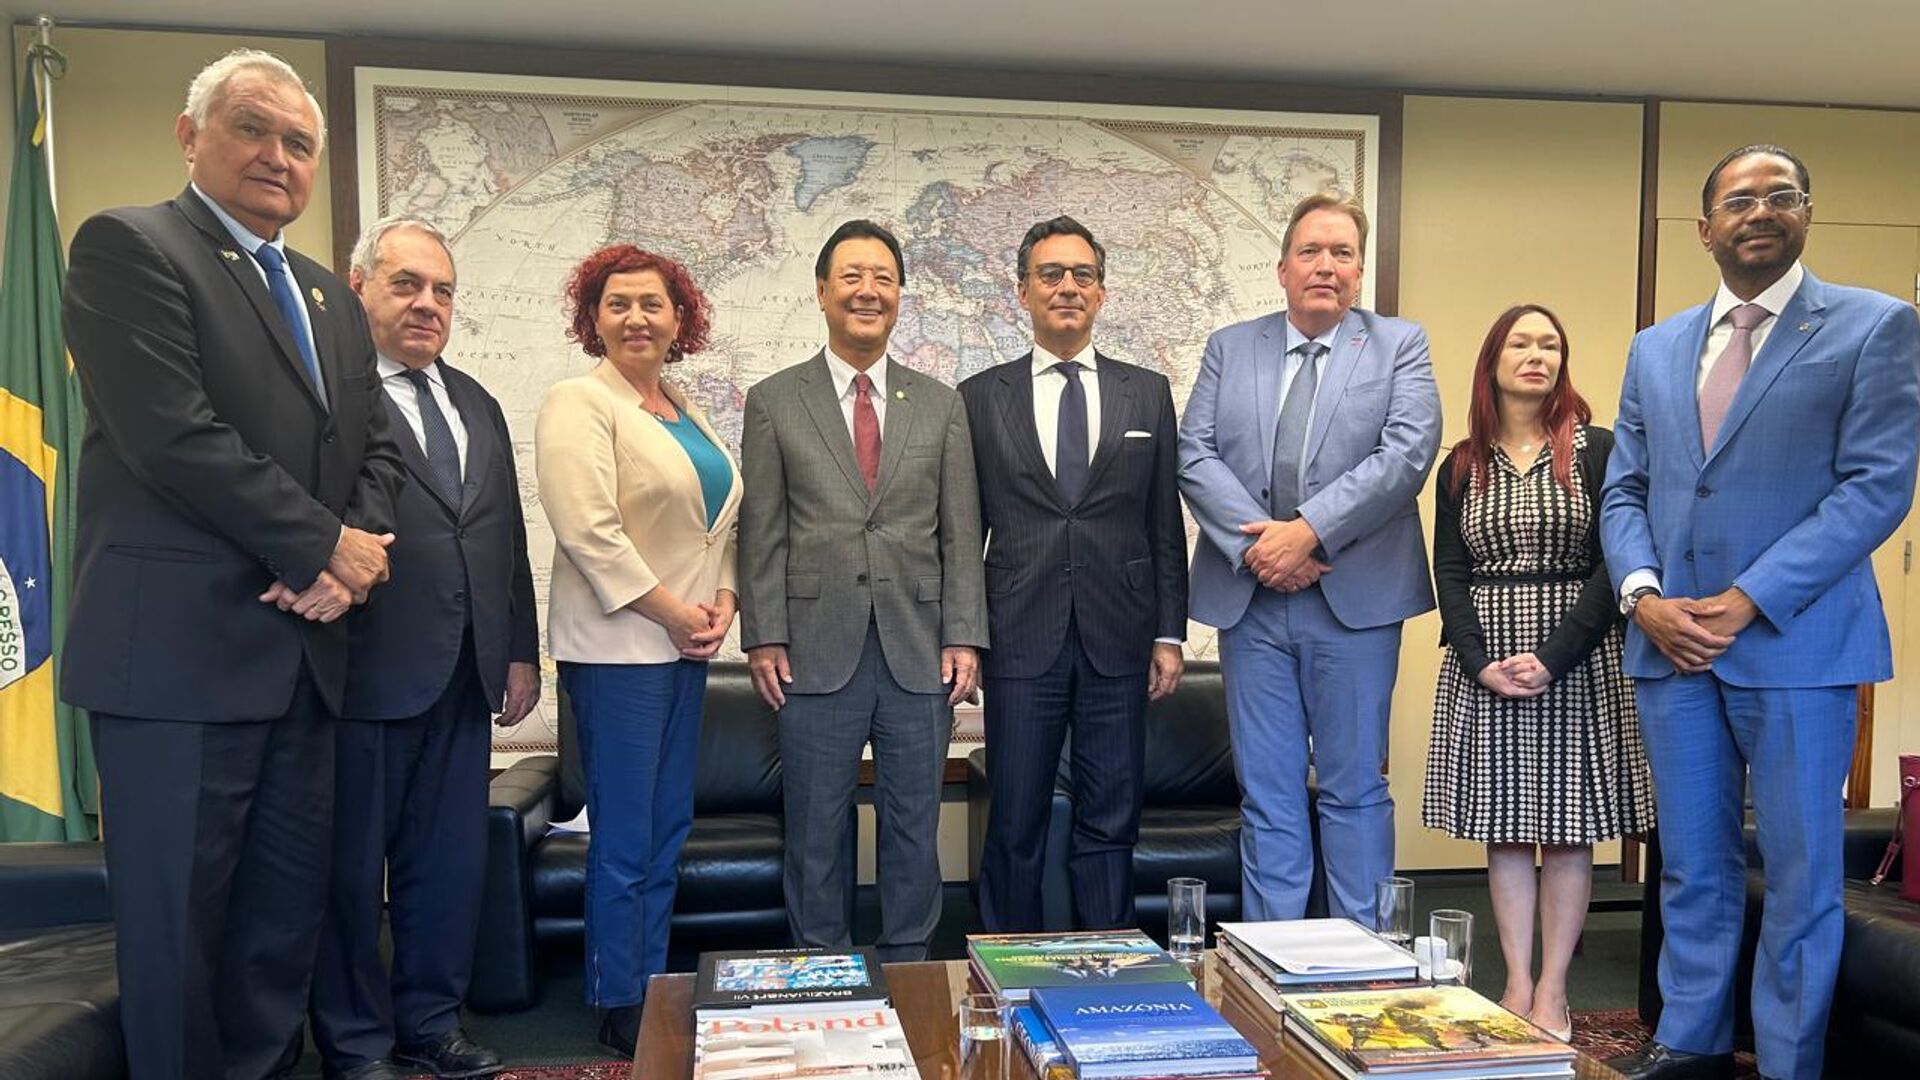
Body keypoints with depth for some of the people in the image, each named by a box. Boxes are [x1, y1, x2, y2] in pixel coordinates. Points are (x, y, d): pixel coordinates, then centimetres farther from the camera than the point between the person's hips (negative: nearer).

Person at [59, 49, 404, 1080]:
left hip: (305, 649, 7)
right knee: (178, 913, 3)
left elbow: (377, 445, 15)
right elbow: (174, 436, -15)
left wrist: (354, 553, -5)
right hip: (179, 647, -7)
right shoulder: (127, 245, -4)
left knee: (291, 900, 12)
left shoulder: (330, 296, 19)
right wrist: (325, 547, -12)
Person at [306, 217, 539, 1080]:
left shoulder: (477, 404, 17)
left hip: (464, 676, 7)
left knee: (451, 864, 15)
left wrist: (520, 649, 15)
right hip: (367, 674, -6)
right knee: (353, 869, 8)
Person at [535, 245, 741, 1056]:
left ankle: (656, 992, 25)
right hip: (618, 645, -8)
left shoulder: (688, 413, 16)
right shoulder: (579, 403, -8)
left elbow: (721, 522, 17)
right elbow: (588, 530, -18)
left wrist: (723, 601, 0)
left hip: (686, 645, 8)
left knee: (668, 829, 13)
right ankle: (618, 1010, 13)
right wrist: (672, 612, -15)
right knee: (624, 837, -1)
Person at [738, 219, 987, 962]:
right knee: (816, 833, 7)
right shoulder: (774, 402, 5)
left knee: (914, 830, 10)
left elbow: (959, 533, 6)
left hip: (919, 653, 2)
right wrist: (764, 638, -4)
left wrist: (964, 637, -1)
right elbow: (761, 534, 2)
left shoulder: (941, 405, 9)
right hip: (817, 651, -1)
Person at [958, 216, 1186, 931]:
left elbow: (1165, 523, 9)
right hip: (1020, 639, -1)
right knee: (1014, 826, 6)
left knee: (1110, 823, 8)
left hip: (1118, 642, 1)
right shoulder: (981, 398, 6)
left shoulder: (1148, 393, 9)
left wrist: (1169, 634, 4)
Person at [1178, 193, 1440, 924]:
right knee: (1266, 791, 8)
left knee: (1355, 787, 6)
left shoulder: (1400, 345, 6)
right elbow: (1195, 456, 2)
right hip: (1251, 596, 2)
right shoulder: (1229, 347, 12)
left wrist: (1309, 531, -16)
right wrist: (1254, 543, -12)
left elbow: (1407, 452, -8)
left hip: (1355, 597, -2)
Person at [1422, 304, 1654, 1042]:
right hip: (1482, 666, 2)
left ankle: (1552, 991, 11)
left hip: (1577, 661, -2)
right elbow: (1449, 572, 5)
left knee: (1567, 825, 2)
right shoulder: (1461, 465, 9)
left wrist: (1552, 657, -15)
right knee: (1502, 826, 5)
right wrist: (1480, 662, -10)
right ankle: (1517, 986, 13)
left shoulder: (1597, 450, 2)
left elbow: (1612, 566, -5)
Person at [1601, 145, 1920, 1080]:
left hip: (1796, 643, -4)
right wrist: (1642, 595, -5)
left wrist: (1745, 602, -15)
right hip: (1670, 643, 4)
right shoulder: (1655, 348, 14)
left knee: (1799, 872, 6)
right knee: (1691, 865, 13)